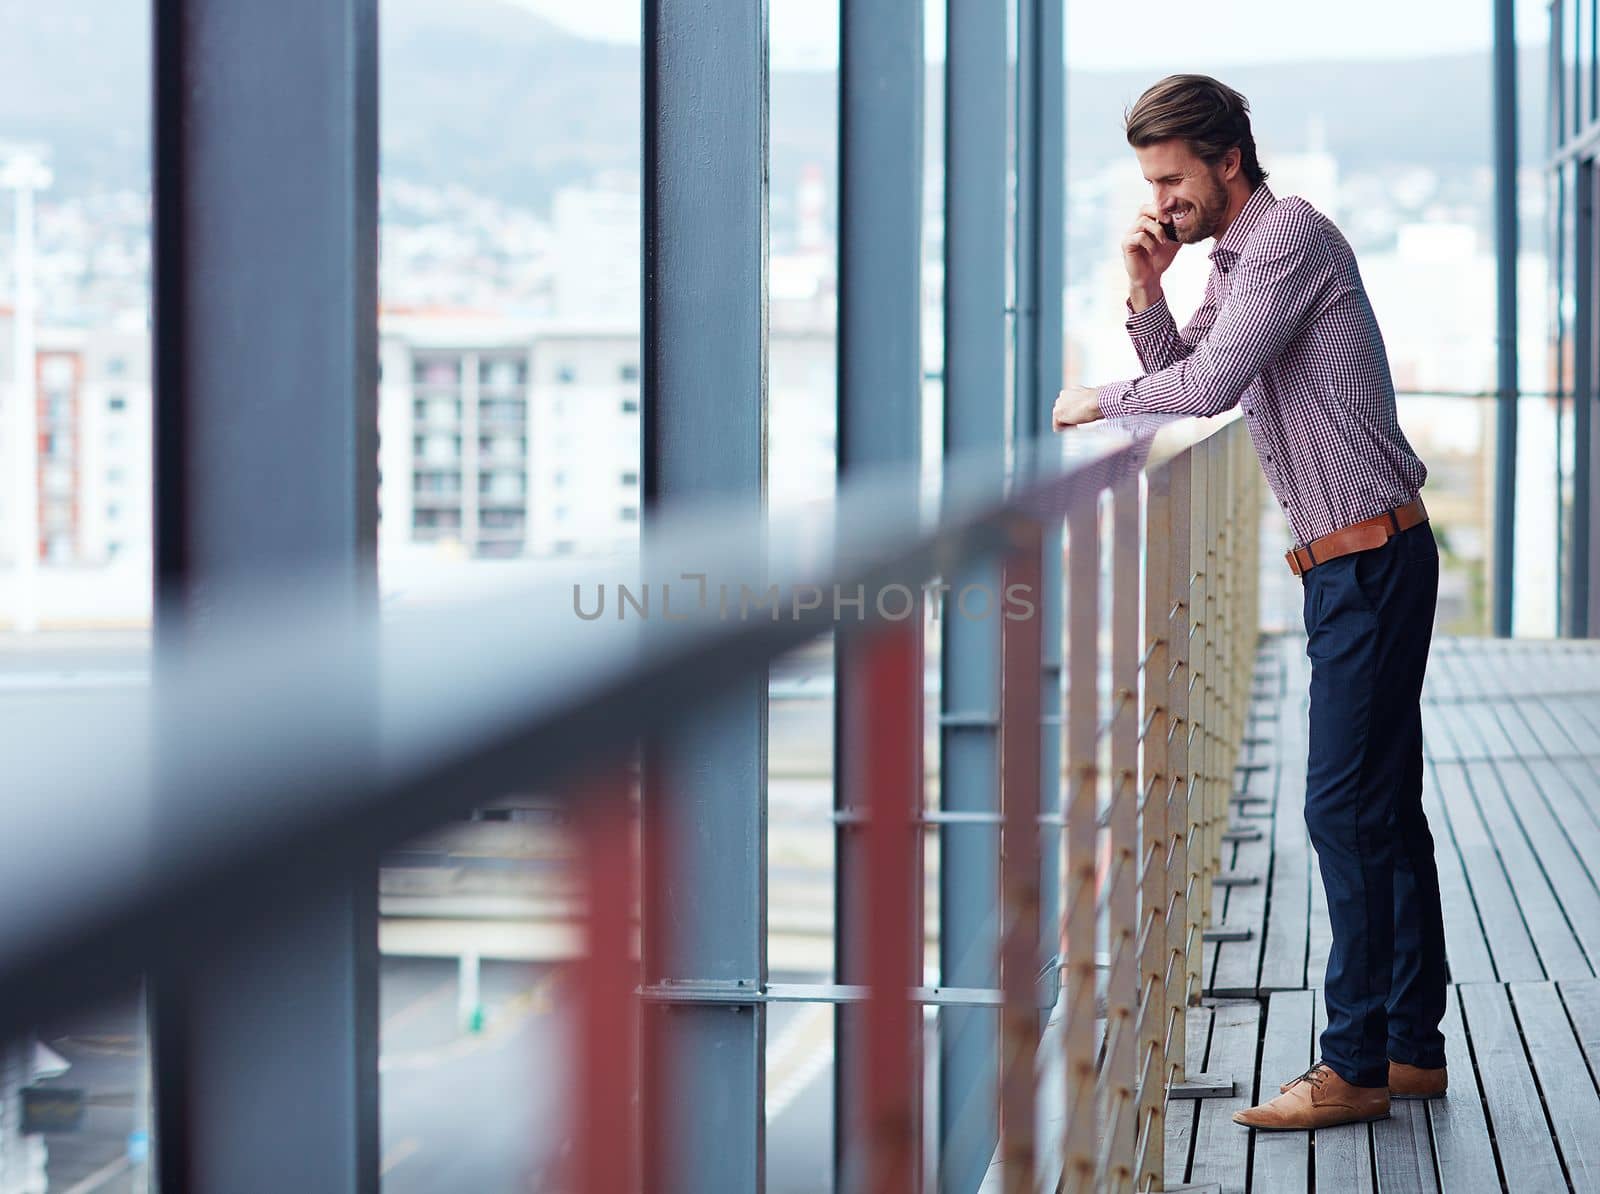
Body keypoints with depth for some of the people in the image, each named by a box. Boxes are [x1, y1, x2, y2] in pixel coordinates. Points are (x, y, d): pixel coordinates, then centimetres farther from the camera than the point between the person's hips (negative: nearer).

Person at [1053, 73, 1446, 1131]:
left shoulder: (1292, 232, -13)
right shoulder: (1235, 263, 18)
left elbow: (1207, 386, -22)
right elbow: (1176, 373, 19)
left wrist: (1098, 400, -8)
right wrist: (1146, 292, 4)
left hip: (1371, 558, -10)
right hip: (1347, 564, 10)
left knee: (1349, 807, -9)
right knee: (1385, 807, 12)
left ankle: (1356, 1065, -6)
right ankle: (1413, 1044, 18)